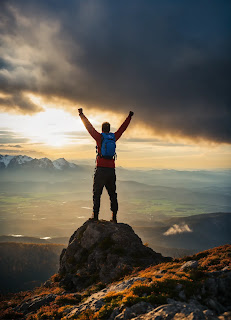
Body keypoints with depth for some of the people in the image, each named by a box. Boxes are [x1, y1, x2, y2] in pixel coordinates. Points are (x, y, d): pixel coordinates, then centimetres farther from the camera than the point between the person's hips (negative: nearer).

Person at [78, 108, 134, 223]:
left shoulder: (99, 137, -3)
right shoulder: (113, 137, 7)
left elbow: (89, 127, 2)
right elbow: (123, 127, 18)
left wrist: (82, 115, 12)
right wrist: (129, 117, 31)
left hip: (101, 169, -3)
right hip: (111, 170, 3)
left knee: (97, 193, 2)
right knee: (112, 194, 9)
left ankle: (95, 215, -1)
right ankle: (114, 217, 7)